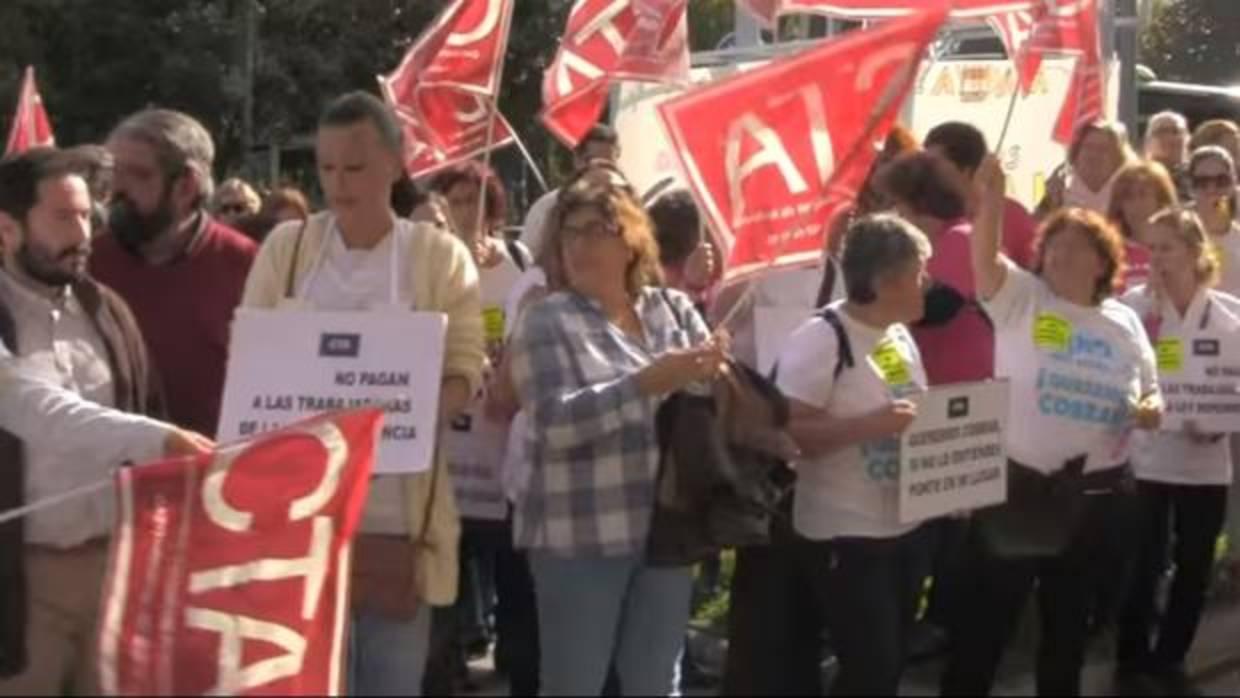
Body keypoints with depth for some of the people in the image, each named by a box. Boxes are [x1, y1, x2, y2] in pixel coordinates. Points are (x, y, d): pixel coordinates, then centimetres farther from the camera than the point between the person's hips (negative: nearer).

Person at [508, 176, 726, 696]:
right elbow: (555, 422, -17)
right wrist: (647, 383, -25)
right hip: (579, 536, -4)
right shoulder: (547, 321, -4)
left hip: (665, 528, 4)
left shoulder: (673, 309, 9)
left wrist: (713, 371, -16)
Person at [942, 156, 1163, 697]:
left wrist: (1151, 410, -8)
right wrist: (991, 198, -39)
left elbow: (1151, 396, 15)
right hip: (1018, 485, -3)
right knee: (986, 617, 1)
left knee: (1069, 618, 17)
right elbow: (985, 258, -23)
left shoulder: (1125, 323, 7)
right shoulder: (1020, 298, -4)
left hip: (1097, 494, 4)